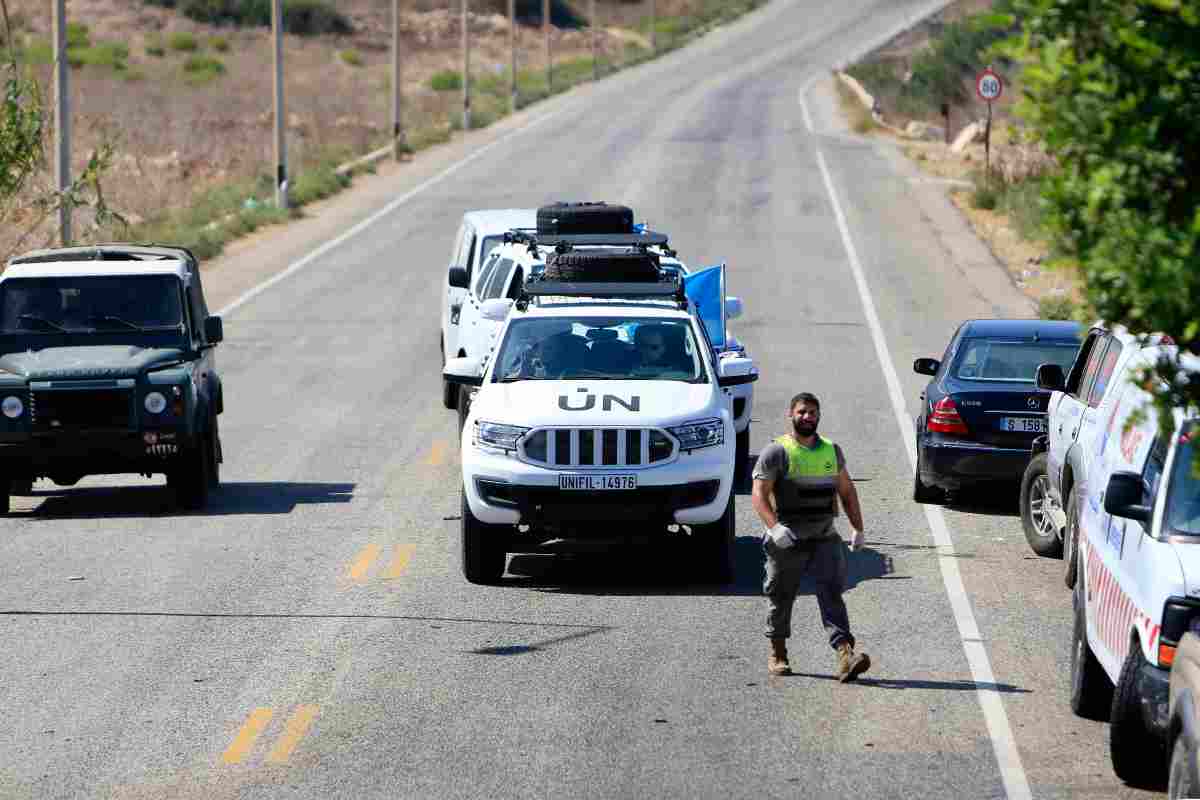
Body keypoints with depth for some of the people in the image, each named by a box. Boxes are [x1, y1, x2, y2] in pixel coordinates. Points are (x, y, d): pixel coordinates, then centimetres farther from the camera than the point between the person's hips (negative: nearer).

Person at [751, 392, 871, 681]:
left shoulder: (832, 451, 13)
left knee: (831, 592, -12)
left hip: (825, 538, 2)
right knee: (781, 596, 9)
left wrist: (858, 528, 15)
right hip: (788, 540, -2)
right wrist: (774, 527, -27)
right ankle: (777, 654, 27)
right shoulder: (776, 452, -4)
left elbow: (847, 491, 22)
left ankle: (845, 656, -25)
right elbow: (759, 494, -12)